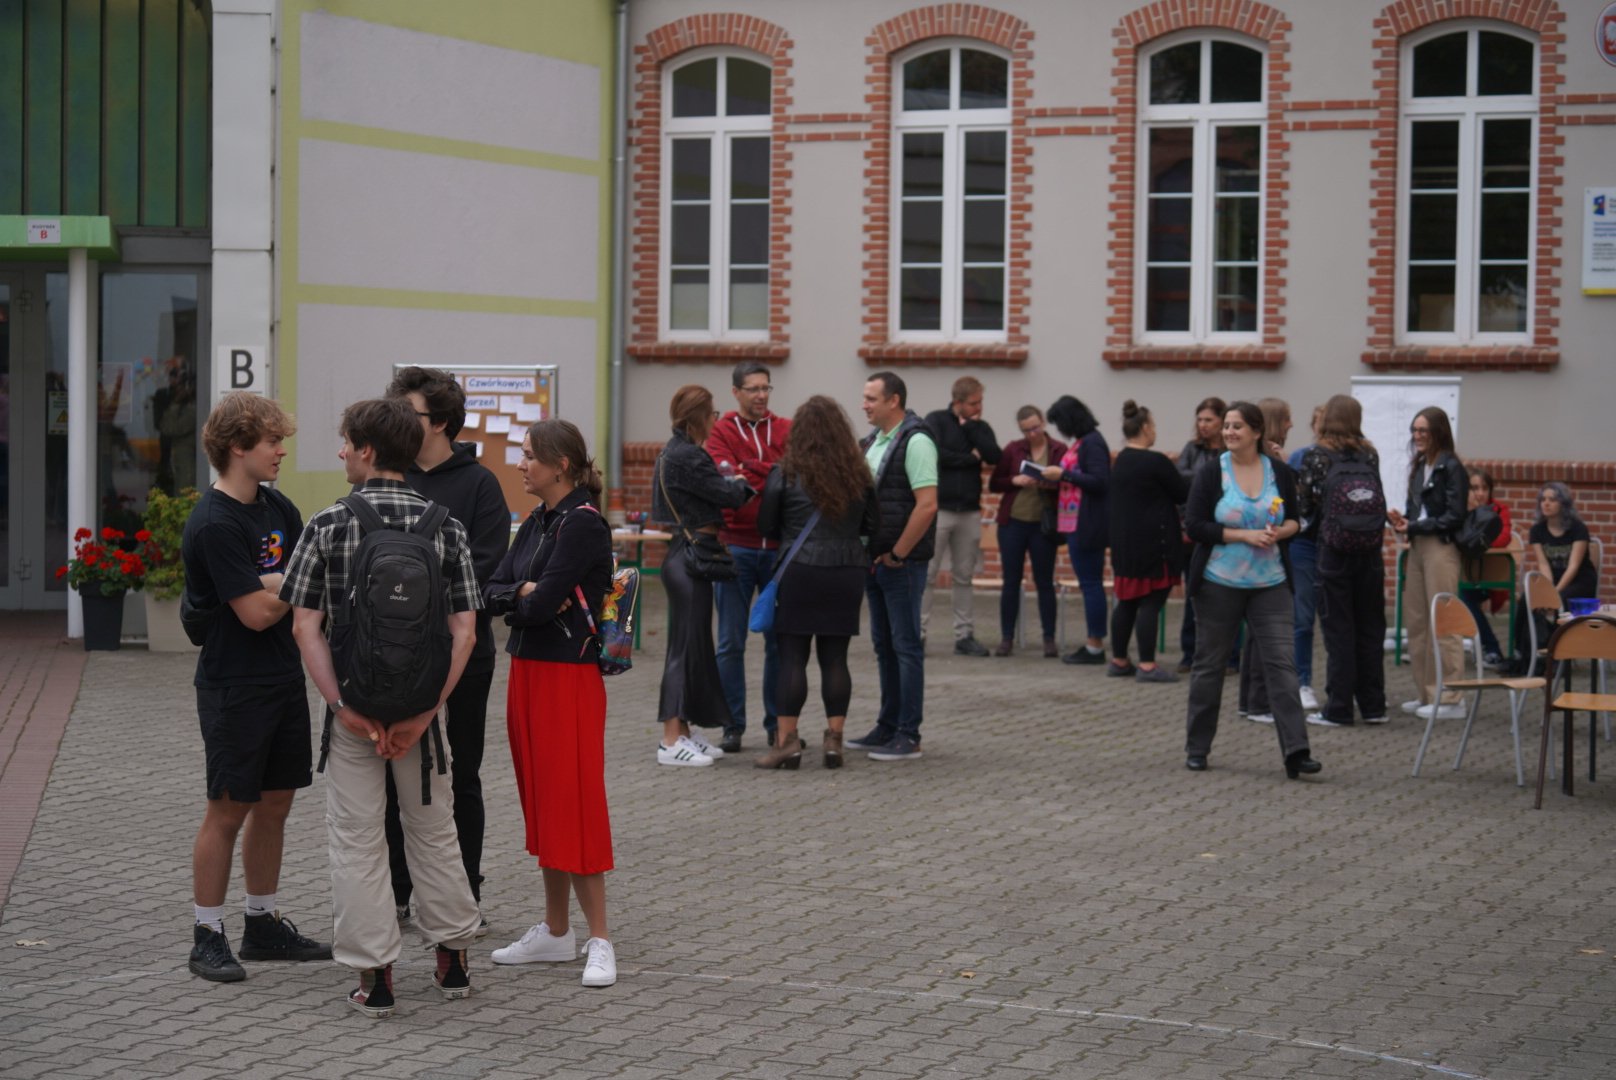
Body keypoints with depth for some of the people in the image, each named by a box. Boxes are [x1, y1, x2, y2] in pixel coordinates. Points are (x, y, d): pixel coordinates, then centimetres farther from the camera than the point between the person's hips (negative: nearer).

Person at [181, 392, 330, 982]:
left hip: (284, 679, 8)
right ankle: (208, 937, 8)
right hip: (234, 686, -8)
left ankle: (263, 924, 23)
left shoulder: (276, 506, 8)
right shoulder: (214, 524, -18)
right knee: (229, 809, -1)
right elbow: (257, 612, -19)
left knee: (275, 803, 13)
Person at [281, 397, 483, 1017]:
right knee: (433, 827, 17)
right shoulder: (446, 528, -1)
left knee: (356, 838, 6)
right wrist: (426, 711, -8)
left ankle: (374, 975, 7)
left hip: (353, 702, -2)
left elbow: (305, 627, -11)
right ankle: (452, 956, 26)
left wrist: (343, 707, -12)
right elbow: (464, 630, -7)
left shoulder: (327, 526, -7)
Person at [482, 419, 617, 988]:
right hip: (526, 669, 9)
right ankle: (555, 931, 21)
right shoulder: (536, 523, 13)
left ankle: (599, 941, -3)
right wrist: (525, 592, -14)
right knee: (541, 803, 13)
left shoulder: (582, 524, -14)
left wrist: (523, 600, 0)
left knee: (573, 803, -8)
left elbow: (542, 605, -20)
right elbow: (492, 593, 6)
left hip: (568, 677, -9)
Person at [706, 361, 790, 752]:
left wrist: (747, 471, -15)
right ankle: (733, 727, 9)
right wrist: (772, 476, -16)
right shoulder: (721, 430, 3)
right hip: (735, 547, -2)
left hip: (779, 547, 2)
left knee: (780, 641, 6)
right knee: (731, 643, 2)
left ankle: (778, 725, 15)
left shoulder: (786, 430, 9)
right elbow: (725, 477, -13)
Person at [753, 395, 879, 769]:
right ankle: (834, 738, 6)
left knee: (792, 656, 1)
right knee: (835, 657, 7)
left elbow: (766, 525, 0)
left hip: (800, 571, -3)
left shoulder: (786, 473, -5)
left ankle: (787, 740, -1)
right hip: (847, 572, 3)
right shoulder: (857, 473, 3)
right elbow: (872, 524, 9)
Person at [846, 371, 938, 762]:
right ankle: (887, 728, 21)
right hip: (875, 560, 9)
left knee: (906, 646, -3)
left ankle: (908, 737, 0)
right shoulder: (873, 442, 13)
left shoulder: (915, 442, -14)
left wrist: (897, 554, -16)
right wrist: (872, 554, 9)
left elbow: (927, 505, -21)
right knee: (884, 645, 13)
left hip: (902, 563, -9)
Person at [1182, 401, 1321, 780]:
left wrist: (1280, 532, -11)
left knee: (1281, 661, -7)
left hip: (1269, 583, 2)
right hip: (1219, 582, -2)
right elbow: (1194, 525, -10)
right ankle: (1196, 748, 19)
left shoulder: (1278, 473, 3)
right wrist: (1245, 536, -17)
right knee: (1210, 662, 7)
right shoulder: (1211, 472, -4)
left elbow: (1294, 520, 12)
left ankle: (1296, 751, -10)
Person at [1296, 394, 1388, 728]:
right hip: (1369, 548, 3)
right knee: (1370, 626, 10)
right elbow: (1379, 501, 9)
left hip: (1333, 549, -3)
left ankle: (1338, 709, 1)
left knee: (1338, 628, 1)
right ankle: (1373, 705, 15)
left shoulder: (1315, 455, -5)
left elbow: (1304, 503, -5)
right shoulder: (1369, 454, 5)